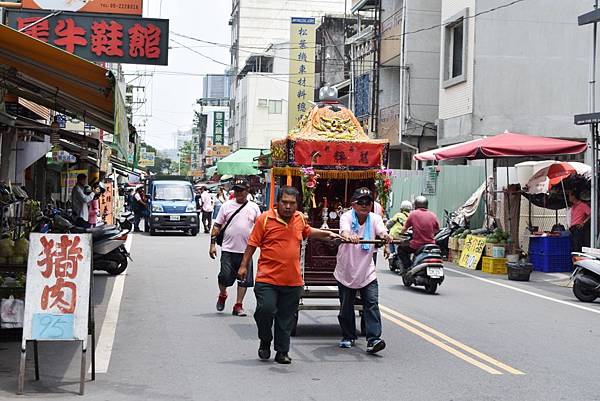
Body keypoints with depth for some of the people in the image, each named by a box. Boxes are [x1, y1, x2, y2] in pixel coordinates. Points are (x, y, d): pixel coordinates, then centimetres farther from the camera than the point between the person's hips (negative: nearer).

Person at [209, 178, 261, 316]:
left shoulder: (254, 207, 8)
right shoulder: (227, 206, 4)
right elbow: (217, 226, 5)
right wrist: (213, 244, -2)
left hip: (246, 250, 1)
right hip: (228, 249, -1)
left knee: (244, 279, 3)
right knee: (225, 278, -2)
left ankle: (238, 305, 14)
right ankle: (222, 295, 28)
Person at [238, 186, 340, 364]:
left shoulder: (300, 218, 9)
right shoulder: (265, 219, -5)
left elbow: (308, 231, 32)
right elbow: (252, 243, 0)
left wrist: (327, 234, 25)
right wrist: (244, 265, -1)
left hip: (293, 281, 4)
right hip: (267, 278, -4)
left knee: (286, 319, 7)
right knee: (266, 309, -14)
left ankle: (282, 352, 20)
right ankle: (265, 342, 13)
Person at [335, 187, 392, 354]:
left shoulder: (375, 218, -3)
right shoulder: (347, 217, -10)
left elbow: (381, 230, -25)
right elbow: (344, 230, -33)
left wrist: (385, 236, -50)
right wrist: (349, 236, -57)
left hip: (367, 272, 1)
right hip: (346, 271, -1)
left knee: (372, 305, -11)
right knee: (346, 307, 11)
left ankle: (373, 340, -13)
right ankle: (348, 337, 30)